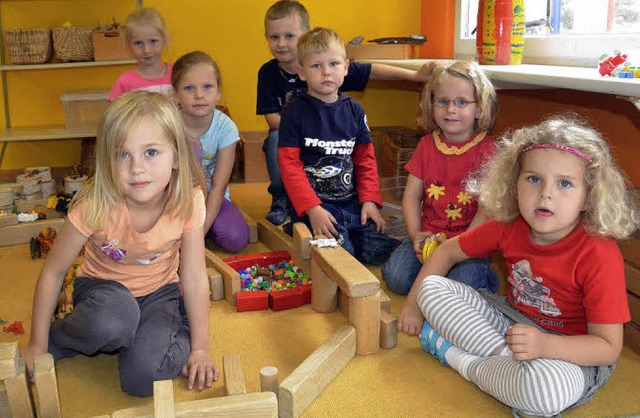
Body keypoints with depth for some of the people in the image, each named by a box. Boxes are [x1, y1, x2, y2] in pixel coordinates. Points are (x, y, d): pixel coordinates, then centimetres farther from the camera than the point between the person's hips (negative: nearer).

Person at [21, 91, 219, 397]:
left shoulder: (188, 201, -22)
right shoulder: (96, 205, -26)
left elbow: (194, 278, -14)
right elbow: (53, 272, -13)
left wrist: (199, 349, -10)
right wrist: (37, 344, -7)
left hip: (159, 291, 0)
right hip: (104, 288, 0)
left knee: (143, 377, -25)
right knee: (114, 319, -37)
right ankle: (58, 339, -5)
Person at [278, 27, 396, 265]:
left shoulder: (354, 110, 10)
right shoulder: (295, 111, -4)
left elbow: (366, 159, 12)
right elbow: (290, 165, -10)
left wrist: (369, 200, -1)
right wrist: (312, 209, -19)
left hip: (352, 201, 5)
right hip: (313, 203, -5)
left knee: (379, 250, -11)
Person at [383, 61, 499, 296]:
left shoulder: (487, 149, -4)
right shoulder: (426, 145, 9)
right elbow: (412, 195, 7)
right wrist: (415, 236, -8)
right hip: (429, 235, 4)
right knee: (395, 277, -19)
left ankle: (483, 279, 3)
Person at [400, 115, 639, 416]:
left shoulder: (600, 256, -24)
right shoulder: (509, 227, -10)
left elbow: (609, 347, -21)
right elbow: (447, 252, 6)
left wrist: (544, 345, -37)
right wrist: (415, 307, 5)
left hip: (569, 353, -5)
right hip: (510, 321, 5)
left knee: (550, 386, -41)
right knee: (432, 287, -7)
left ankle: (461, 359, -15)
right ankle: (503, 356, -19)